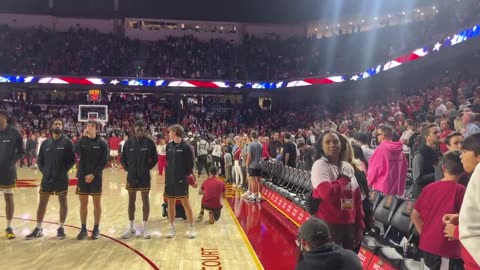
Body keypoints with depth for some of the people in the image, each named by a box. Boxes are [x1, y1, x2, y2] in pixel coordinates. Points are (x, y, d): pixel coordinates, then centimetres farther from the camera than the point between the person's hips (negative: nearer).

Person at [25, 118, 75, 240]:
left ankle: (61, 228, 17)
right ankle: (38, 229, 22)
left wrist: (64, 171, -12)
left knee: (63, 202, 5)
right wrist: (44, 171, -4)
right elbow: (39, 160, 9)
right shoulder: (45, 143, 6)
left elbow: (72, 160, -4)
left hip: (61, 178, -3)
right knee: (42, 203, 10)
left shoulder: (67, 142, -3)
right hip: (47, 178, 3)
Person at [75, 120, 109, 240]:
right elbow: (77, 152, -14)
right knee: (83, 203, 8)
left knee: (97, 203, 6)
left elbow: (104, 162, -7)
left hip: (96, 177, -2)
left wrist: (94, 174, -15)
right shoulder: (82, 141, 5)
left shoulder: (102, 143, -3)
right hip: (82, 176, 3)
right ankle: (83, 229, 18)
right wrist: (83, 137, -15)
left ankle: (96, 229, 16)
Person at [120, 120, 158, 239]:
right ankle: (131, 228, 22)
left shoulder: (149, 142, -6)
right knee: (131, 201, 10)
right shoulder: (129, 142, -1)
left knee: (145, 200, 5)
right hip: (131, 176, 2)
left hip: (145, 177, -2)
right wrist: (128, 169, -2)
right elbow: (123, 158, 6)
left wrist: (147, 168, -2)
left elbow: (155, 159, 1)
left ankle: (145, 228, 15)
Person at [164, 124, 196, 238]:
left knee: (185, 202, 0)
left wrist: (187, 175, -10)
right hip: (170, 179, 6)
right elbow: (167, 161, 14)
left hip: (181, 180, -5)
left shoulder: (186, 147, -10)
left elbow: (190, 164, -7)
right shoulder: (169, 146, 6)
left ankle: (191, 227, 11)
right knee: (170, 203, 10)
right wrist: (168, 174, 7)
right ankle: (172, 227, 22)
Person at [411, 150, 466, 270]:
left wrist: (425, 233, 12)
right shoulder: (460, 190, -12)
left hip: (427, 244, 6)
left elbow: (415, 215, 7)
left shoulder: (429, 187, 2)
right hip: (448, 248, -5)